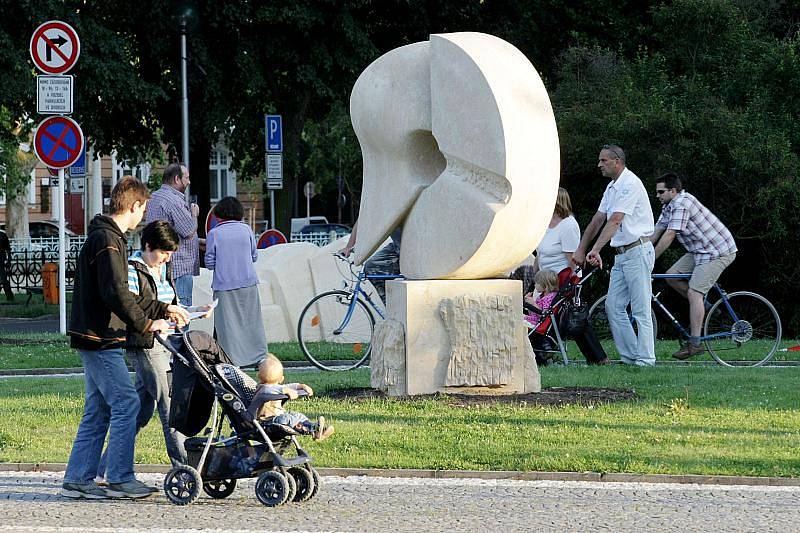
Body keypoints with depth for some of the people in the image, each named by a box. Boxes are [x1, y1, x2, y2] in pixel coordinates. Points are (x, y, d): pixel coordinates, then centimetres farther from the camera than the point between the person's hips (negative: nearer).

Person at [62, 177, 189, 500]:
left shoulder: (104, 237, 19)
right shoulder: (107, 240, -15)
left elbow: (121, 295, 24)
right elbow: (115, 294, -23)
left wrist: (163, 309, 22)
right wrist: (146, 324, -16)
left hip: (94, 339, 10)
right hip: (100, 339, -10)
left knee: (98, 410, 11)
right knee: (126, 403, -8)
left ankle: (77, 479, 11)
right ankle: (120, 479, -6)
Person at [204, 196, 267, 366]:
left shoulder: (214, 233, -5)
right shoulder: (246, 229, 2)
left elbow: (210, 263, -3)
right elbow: (254, 256, 8)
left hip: (224, 285, -2)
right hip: (248, 283, 2)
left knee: (228, 323, 0)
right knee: (252, 320, 11)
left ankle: (232, 359, -4)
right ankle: (259, 356, 13)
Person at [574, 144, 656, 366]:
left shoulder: (629, 184, -15)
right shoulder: (612, 187, 15)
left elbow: (615, 221, -25)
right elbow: (598, 220, 18)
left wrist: (596, 250, -32)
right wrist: (580, 249, 14)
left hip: (637, 251, -10)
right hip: (621, 254, 10)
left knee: (641, 310, -7)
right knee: (614, 306, 6)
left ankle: (645, 359, -4)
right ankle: (630, 356, 10)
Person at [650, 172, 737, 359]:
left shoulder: (681, 204, -20)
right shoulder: (668, 206, 11)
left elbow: (669, 236, -24)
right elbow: (655, 233, 13)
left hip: (717, 252, -10)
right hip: (700, 251, 10)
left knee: (693, 292, -16)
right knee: (672, 276, 4)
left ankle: (695, 344, -18)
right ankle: (703, 307, 14)